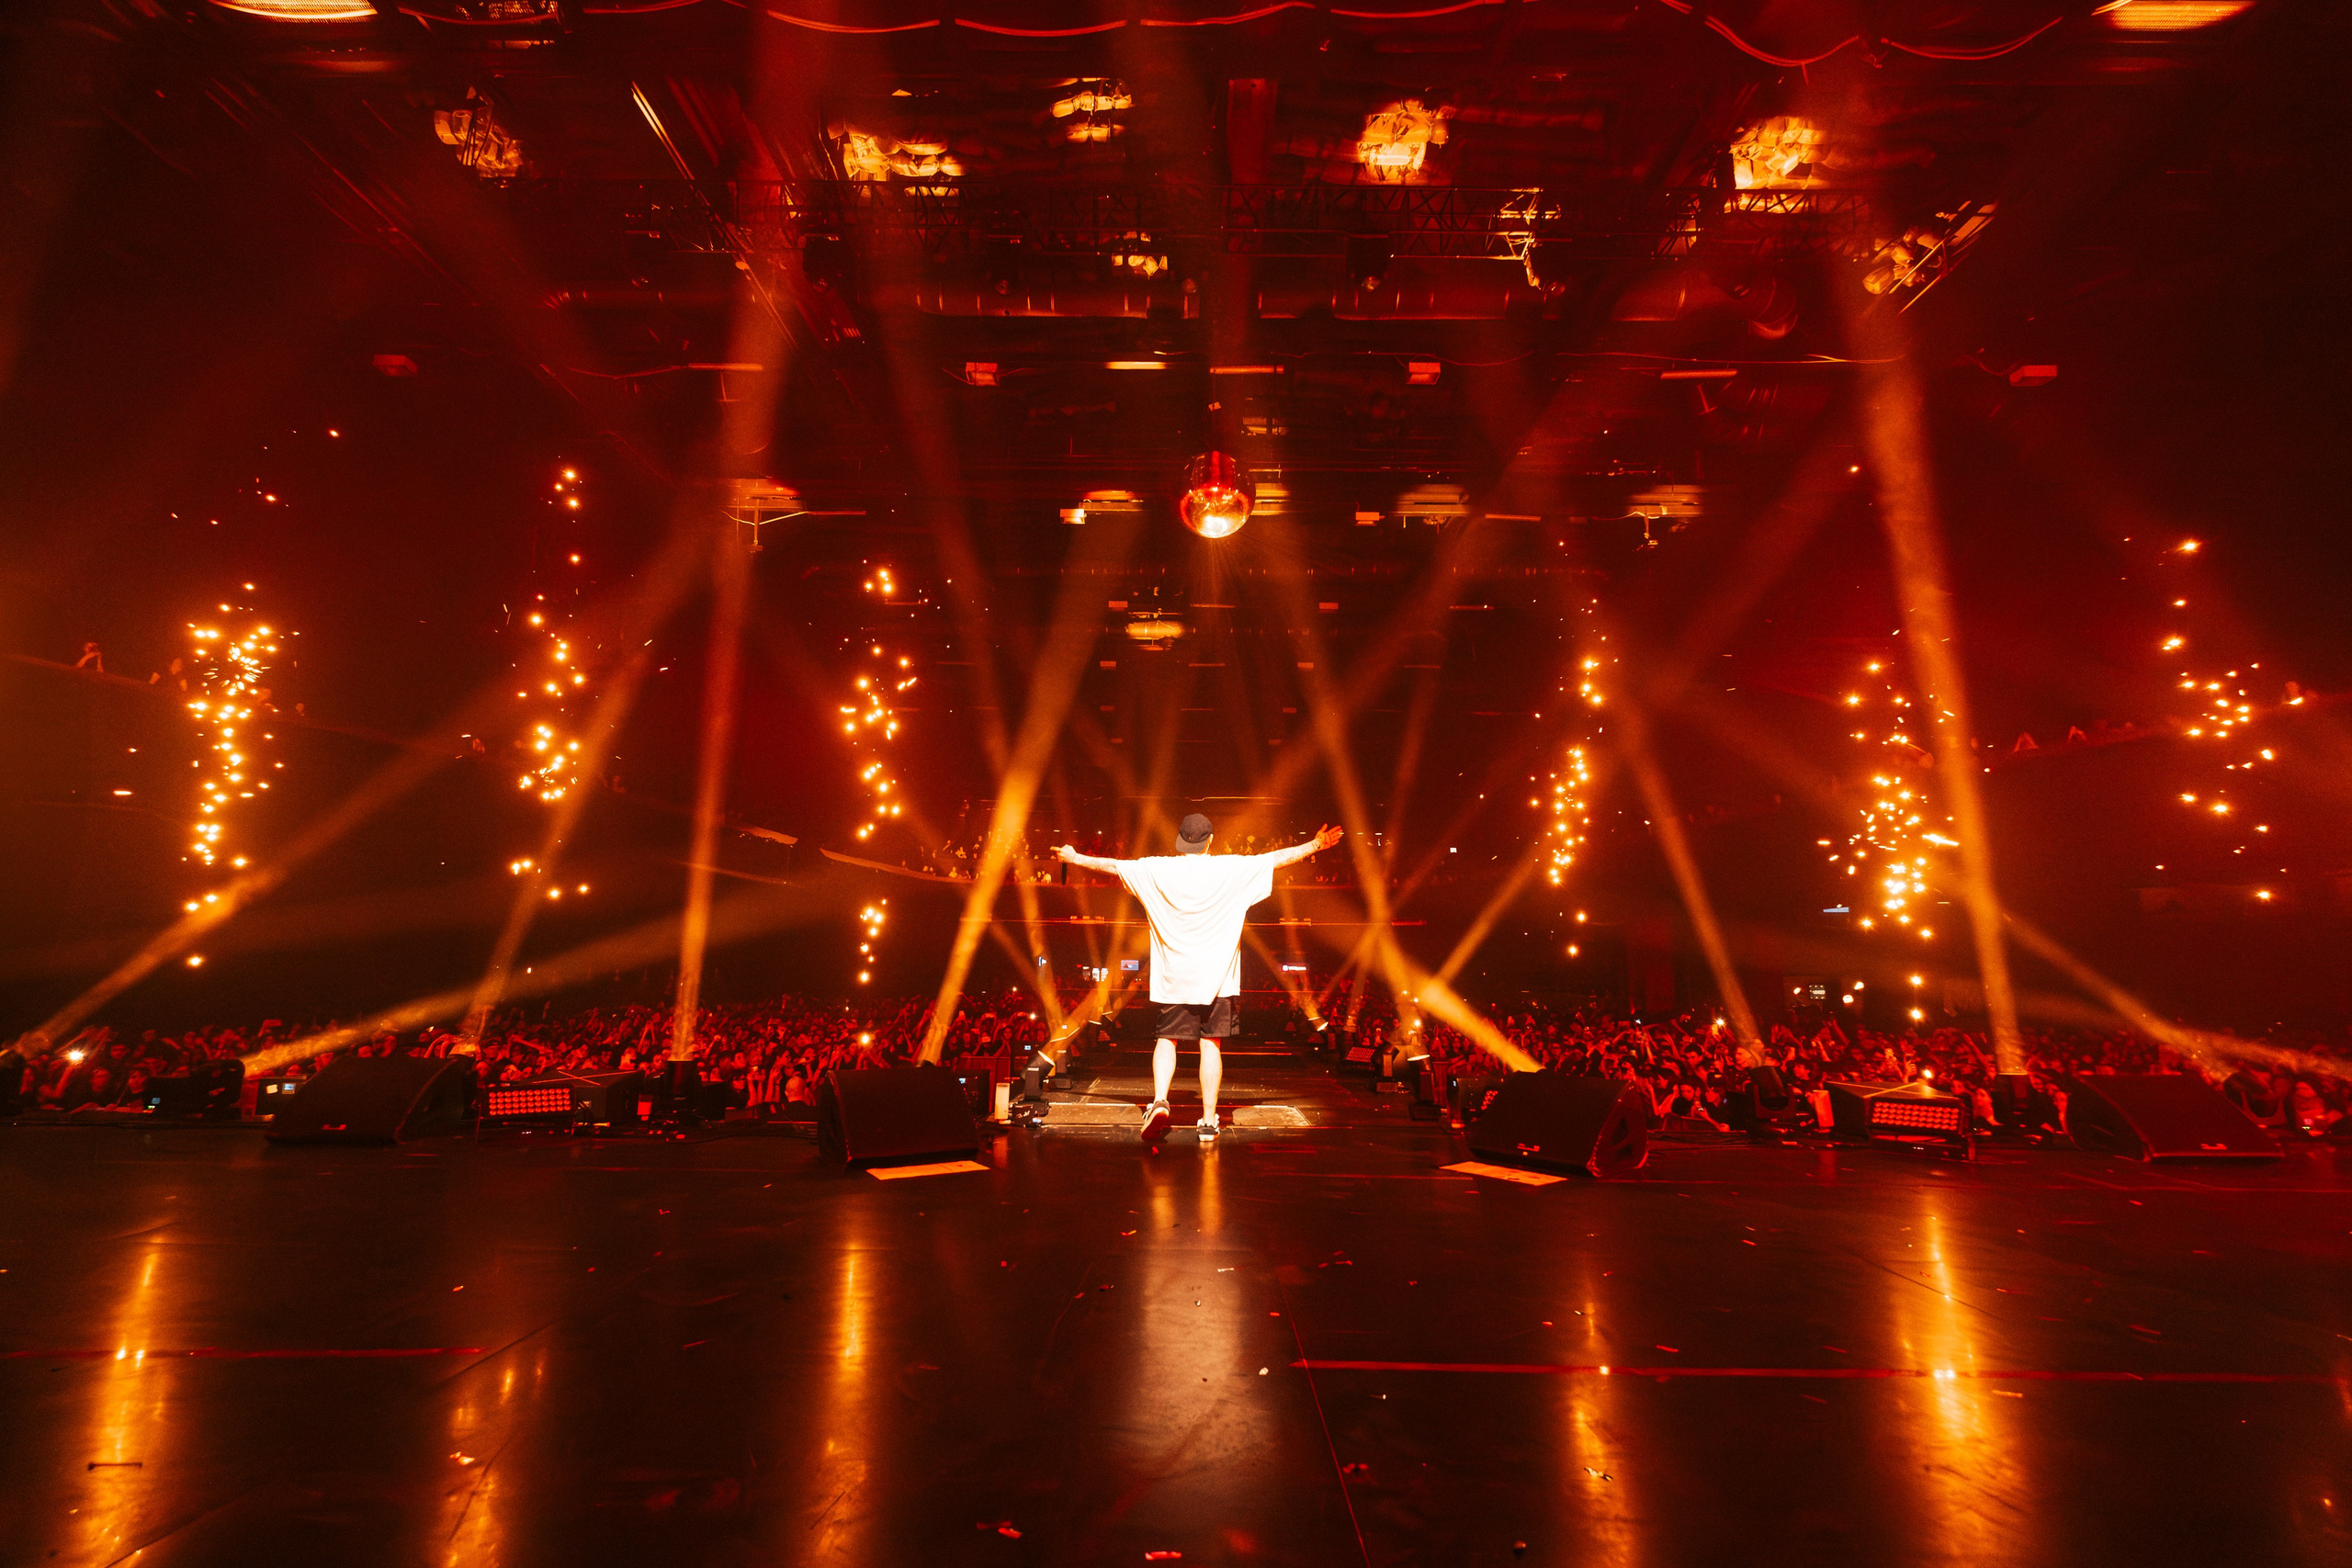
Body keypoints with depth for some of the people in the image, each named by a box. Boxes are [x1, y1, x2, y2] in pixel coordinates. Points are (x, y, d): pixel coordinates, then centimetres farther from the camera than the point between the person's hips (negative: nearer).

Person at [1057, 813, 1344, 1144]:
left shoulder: (1157, 870, -2)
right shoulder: (1231, 869, -3)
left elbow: (1111, 865, 8)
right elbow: (1280, 858, 4)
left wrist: (1074, 857, 23)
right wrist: (1315, 845, 16)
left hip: (1173, 974, 0)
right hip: (1215, 973, 0)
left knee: (1167, 1039, 11)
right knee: (1211, 1044, 7)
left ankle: (1159, 1101, -9)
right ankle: (1208, 1120, 11)